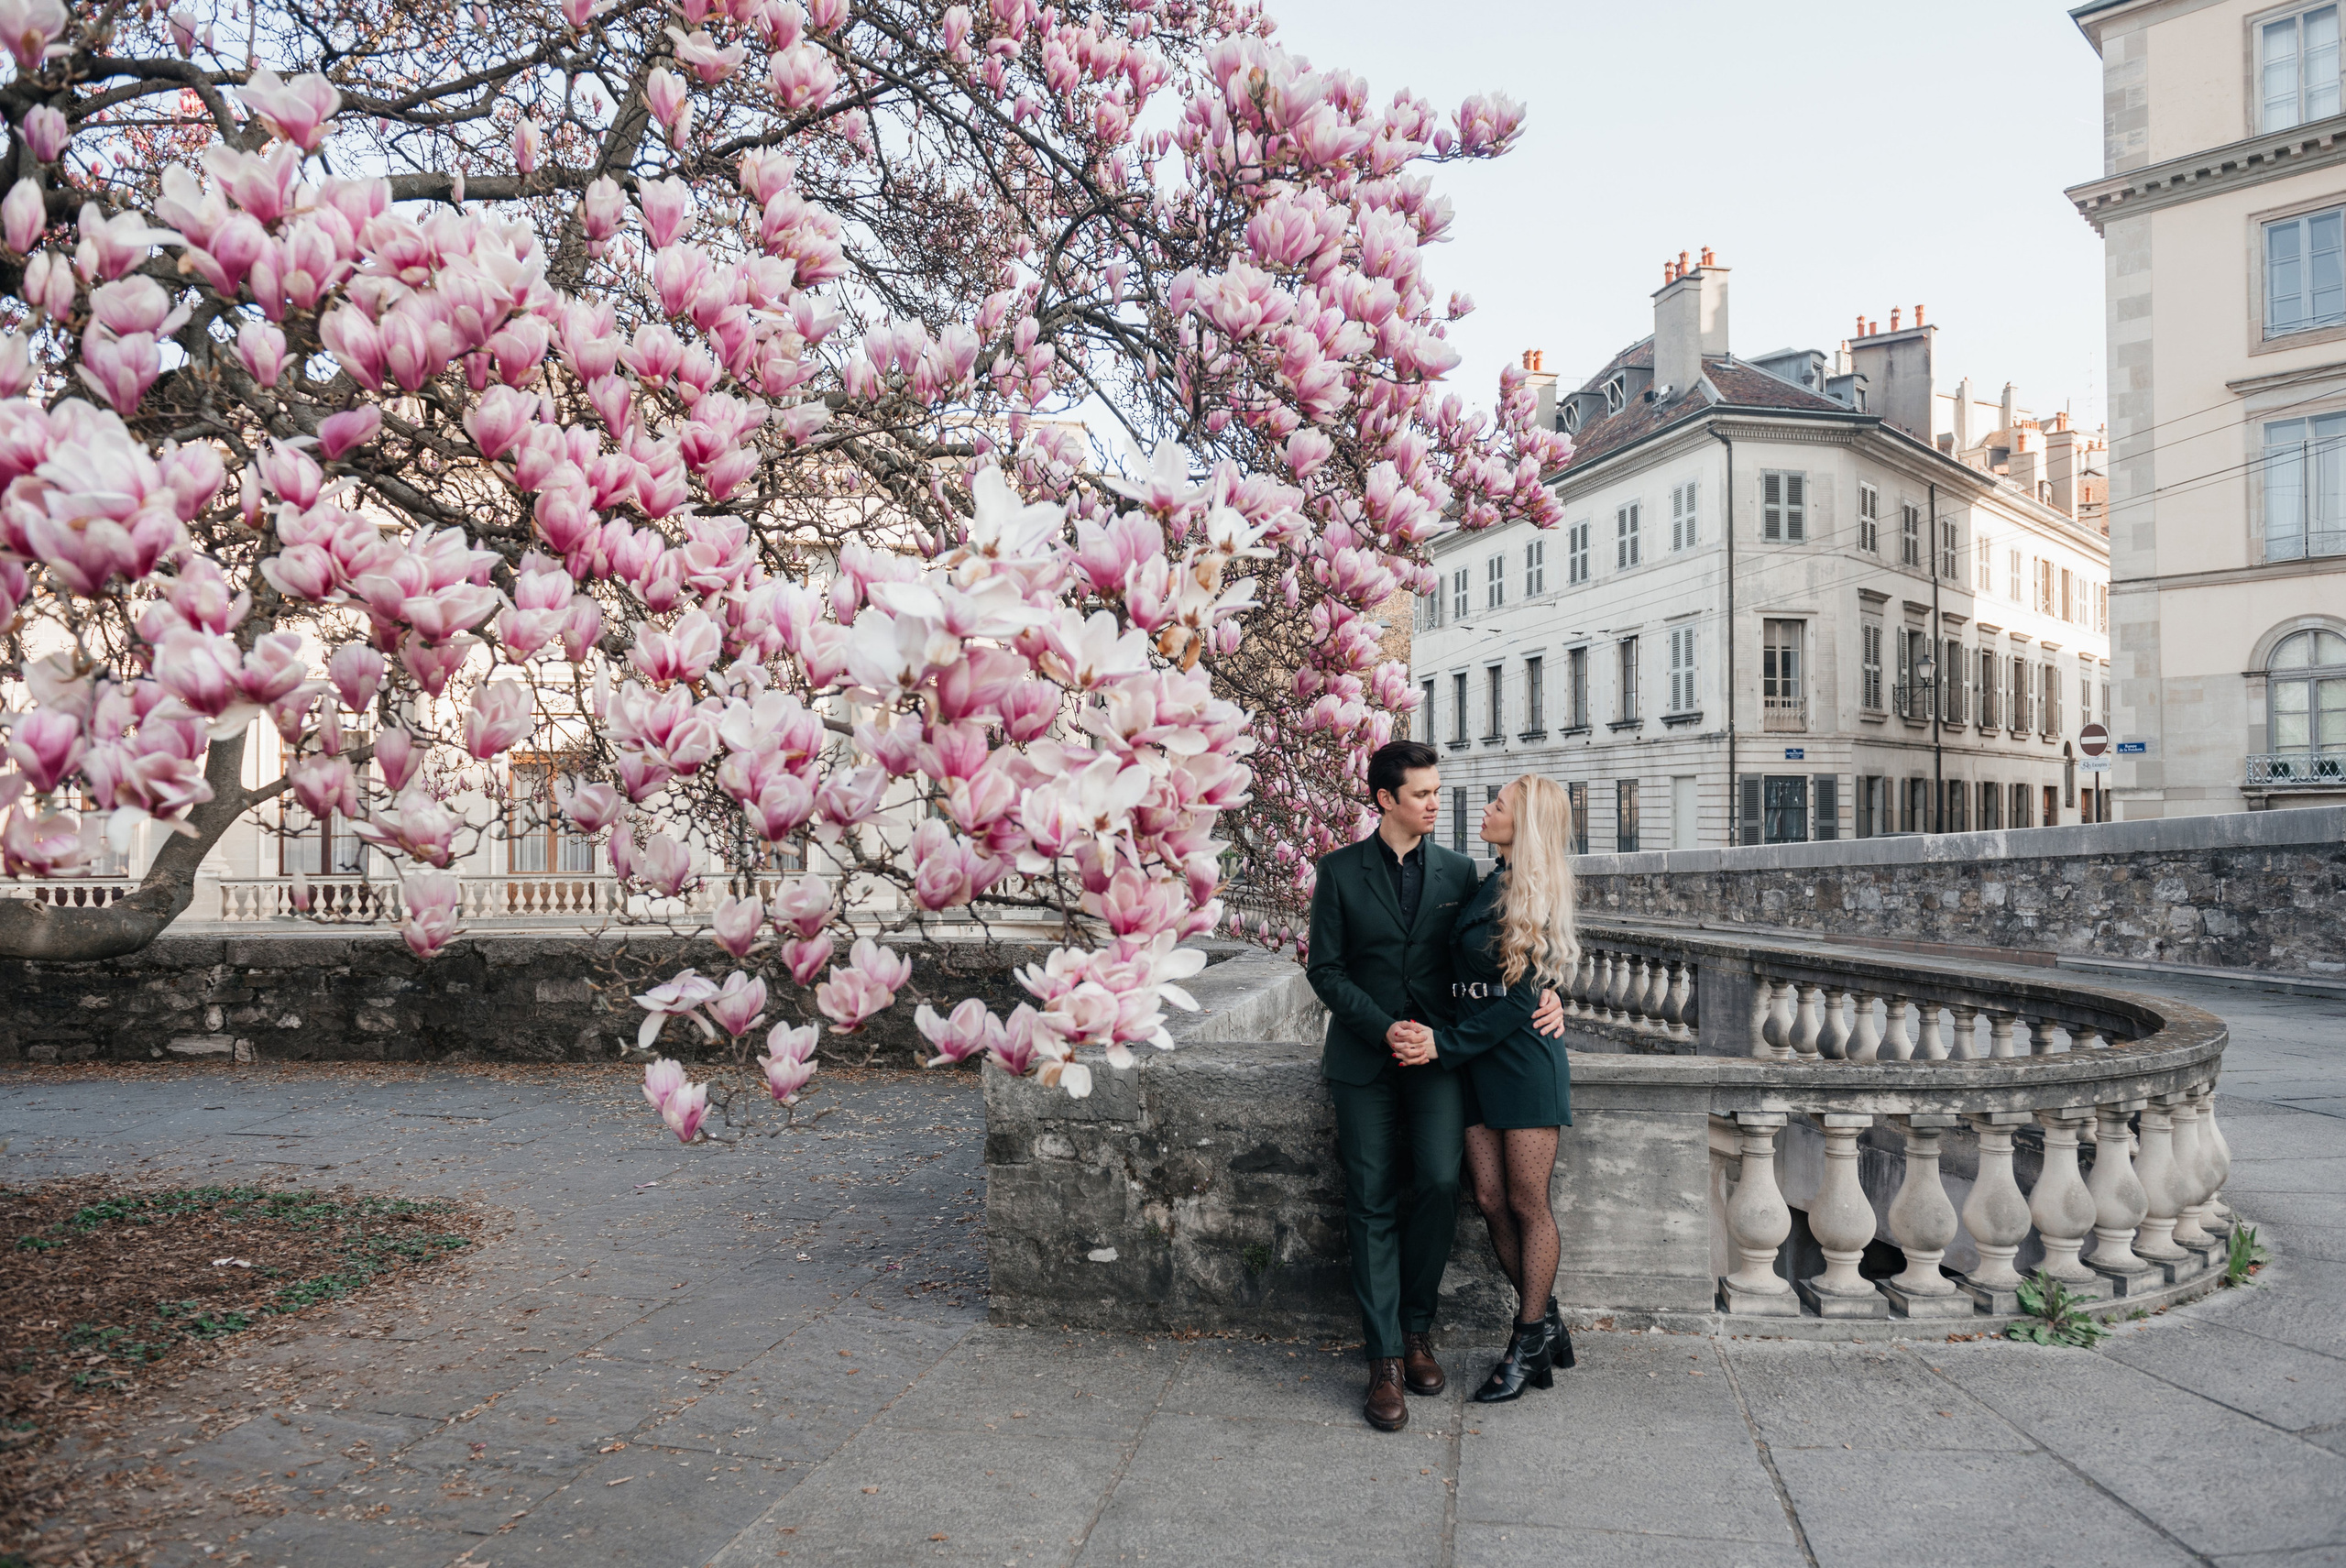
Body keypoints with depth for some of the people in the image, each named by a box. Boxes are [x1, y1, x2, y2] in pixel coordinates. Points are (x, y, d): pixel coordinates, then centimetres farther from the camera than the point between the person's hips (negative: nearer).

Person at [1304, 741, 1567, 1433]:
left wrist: (1541, 995, -6)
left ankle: (1416, 1326, 9)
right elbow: (1325, 967, 0)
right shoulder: (1340, 871, 2)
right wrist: (1383, 1027, -11)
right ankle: (1385, 1359, 8)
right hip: (1364, 1057, -1)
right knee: (1372, 1205, 0)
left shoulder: (1458, 871, 7)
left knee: (1439, 1181, -14)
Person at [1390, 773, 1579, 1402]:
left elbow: (1517, 1001, -13)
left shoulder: (1532, 897, -11)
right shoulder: (1484, 886, 10)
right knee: (1491, 1201, 7)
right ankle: (1545, 1323, 23)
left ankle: (1529, 1343, 15)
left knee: (1527, 1204, 2)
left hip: (1524, 1061, -7)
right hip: (1477, 1065, 7)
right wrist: (1435, 1038, 3)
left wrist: (1443, 1045, -14)